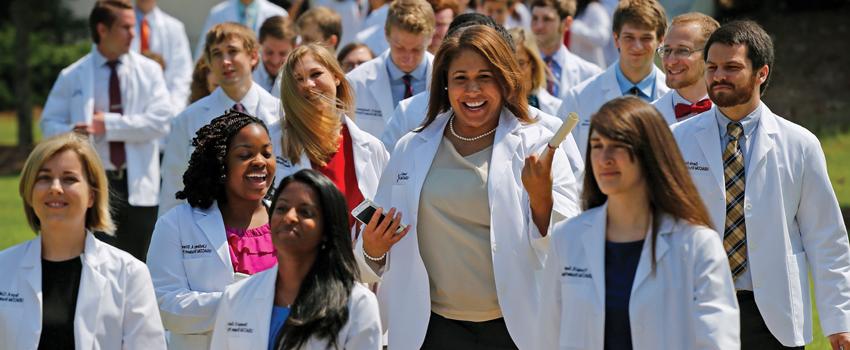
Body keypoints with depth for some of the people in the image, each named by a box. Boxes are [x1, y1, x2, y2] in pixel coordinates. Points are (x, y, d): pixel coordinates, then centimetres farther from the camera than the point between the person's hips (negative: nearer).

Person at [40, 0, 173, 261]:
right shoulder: (72, 77, 5)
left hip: (138, 185, 1)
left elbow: (161, 120, -6)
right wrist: (73, 133, -19)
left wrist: (109, 125, -12)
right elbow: (49, 123, 5)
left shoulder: (148, 70, 6)